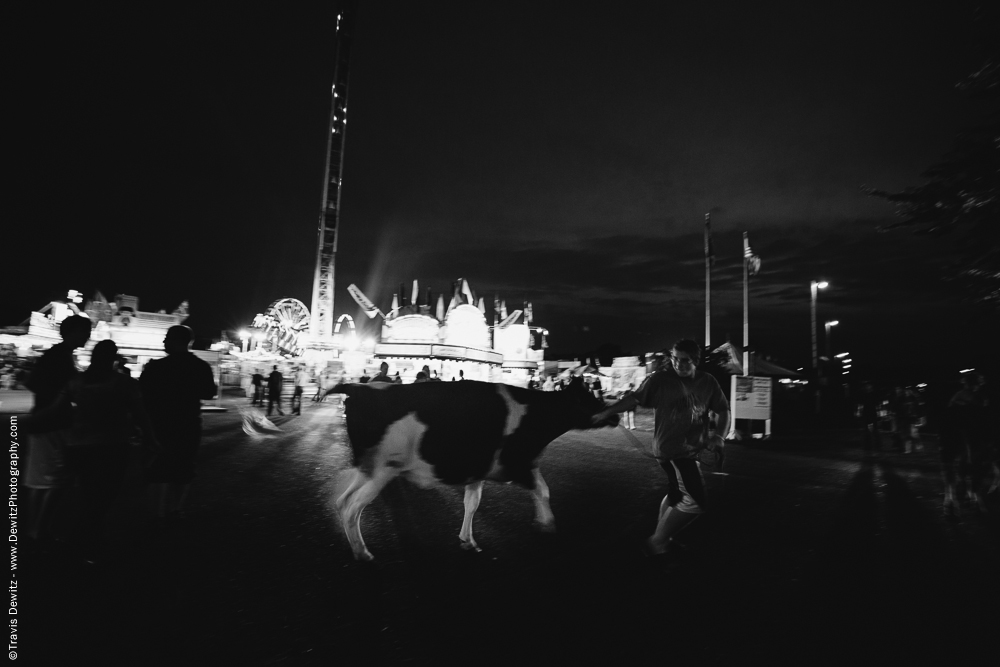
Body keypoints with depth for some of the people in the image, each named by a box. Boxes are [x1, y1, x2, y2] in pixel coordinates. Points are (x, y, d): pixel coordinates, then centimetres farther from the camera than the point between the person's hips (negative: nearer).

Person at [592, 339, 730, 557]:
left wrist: (718, 438, -7)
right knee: (695, 501, -11)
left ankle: (661, 540, 39)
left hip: (691, 449, 7)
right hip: (671, 448, -7)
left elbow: (723, 410, 8)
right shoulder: (661, 380, -12)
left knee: (677, 495, 20)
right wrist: (606, 413, -18)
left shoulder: (708, 382, 1)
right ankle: (657, 542, 3)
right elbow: (635, 399, -12)